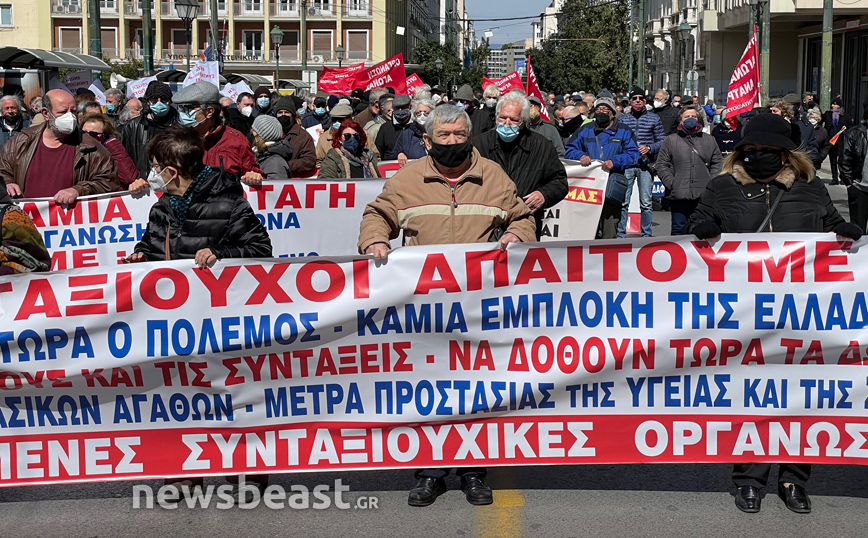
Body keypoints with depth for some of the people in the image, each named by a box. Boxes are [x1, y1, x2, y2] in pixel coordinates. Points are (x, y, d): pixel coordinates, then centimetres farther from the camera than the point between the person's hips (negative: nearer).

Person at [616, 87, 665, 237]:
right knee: (623, 202, -2)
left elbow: (661, 141, 6)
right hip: (626, 164, 0)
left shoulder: (654, 118, 8)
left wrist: (648, 148, -11)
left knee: (646, 203, 2)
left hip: (646, 165, 0)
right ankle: (620, 235, 4)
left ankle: (646, 235, 10)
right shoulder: (623, 118, 10)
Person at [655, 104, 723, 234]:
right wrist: (671, 184, -7)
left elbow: (718, 163, 13)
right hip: (679, 196, -2)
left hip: (704, 197, 2)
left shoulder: (709, 140, 15)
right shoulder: (670, 140, 9)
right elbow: (662, 165, 4)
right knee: (678, 229, 1)